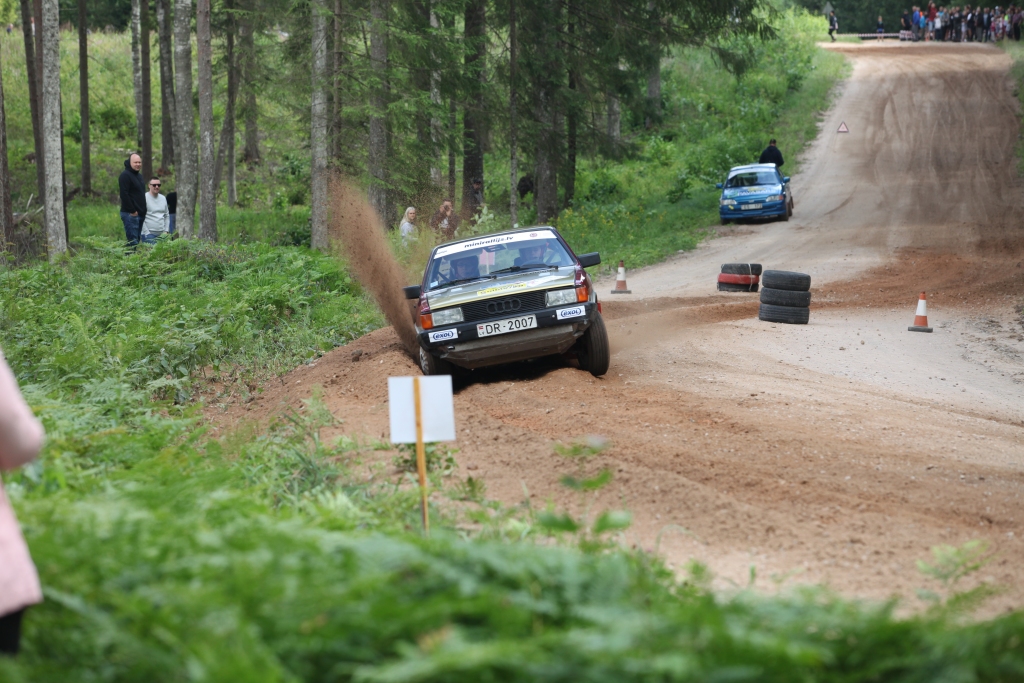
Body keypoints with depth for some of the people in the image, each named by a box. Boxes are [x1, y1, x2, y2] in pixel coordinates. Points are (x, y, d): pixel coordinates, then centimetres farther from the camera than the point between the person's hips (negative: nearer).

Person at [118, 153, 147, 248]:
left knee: (138, 239, 10)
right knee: (132, 241, -12)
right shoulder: (125, 175, -10)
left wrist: (143, 211, 16)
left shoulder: (139, 176, 19)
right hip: (130, 214, -9)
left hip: (140, 214, 9)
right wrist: (132, 211, -18)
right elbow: (124, 194, -18)